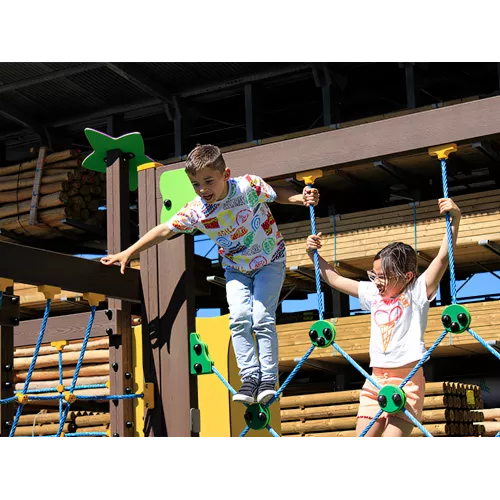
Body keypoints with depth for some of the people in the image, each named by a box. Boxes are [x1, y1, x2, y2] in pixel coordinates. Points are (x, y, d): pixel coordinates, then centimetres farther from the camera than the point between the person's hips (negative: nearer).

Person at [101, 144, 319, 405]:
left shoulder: (248, 186, -25)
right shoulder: (195, 211, -19)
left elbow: (277, 193, -7)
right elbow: (164, 230, -11)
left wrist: (303, 198, -25)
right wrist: (128, 252, -11)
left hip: (270, 261, -2)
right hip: (236, 269, 3)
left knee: (262, 318, -15)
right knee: (239, 318, -15)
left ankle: (268, 379, -7)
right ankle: (249, 378, -9)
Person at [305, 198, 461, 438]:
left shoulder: (417, 292, -3)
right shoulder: (372, 293, 11)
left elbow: (443, 257, -14)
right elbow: (334, 279, 20)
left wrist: (454, 219, -23)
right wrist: (313, 254, 14)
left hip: (407, 380, -6)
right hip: (375, 381, 6)